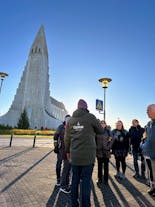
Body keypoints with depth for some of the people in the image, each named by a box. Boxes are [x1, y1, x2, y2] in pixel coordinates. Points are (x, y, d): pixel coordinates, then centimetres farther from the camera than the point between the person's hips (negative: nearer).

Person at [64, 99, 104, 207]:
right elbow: (101, 130, 5)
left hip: (74, 155, 4)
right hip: (88, 155, -4)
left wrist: (68, 151, 21)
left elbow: (67, 137, 10)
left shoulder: (71, 119, 5)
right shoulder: (90, 117, -8)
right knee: (86, 181, 8)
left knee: (75, 179, 17)